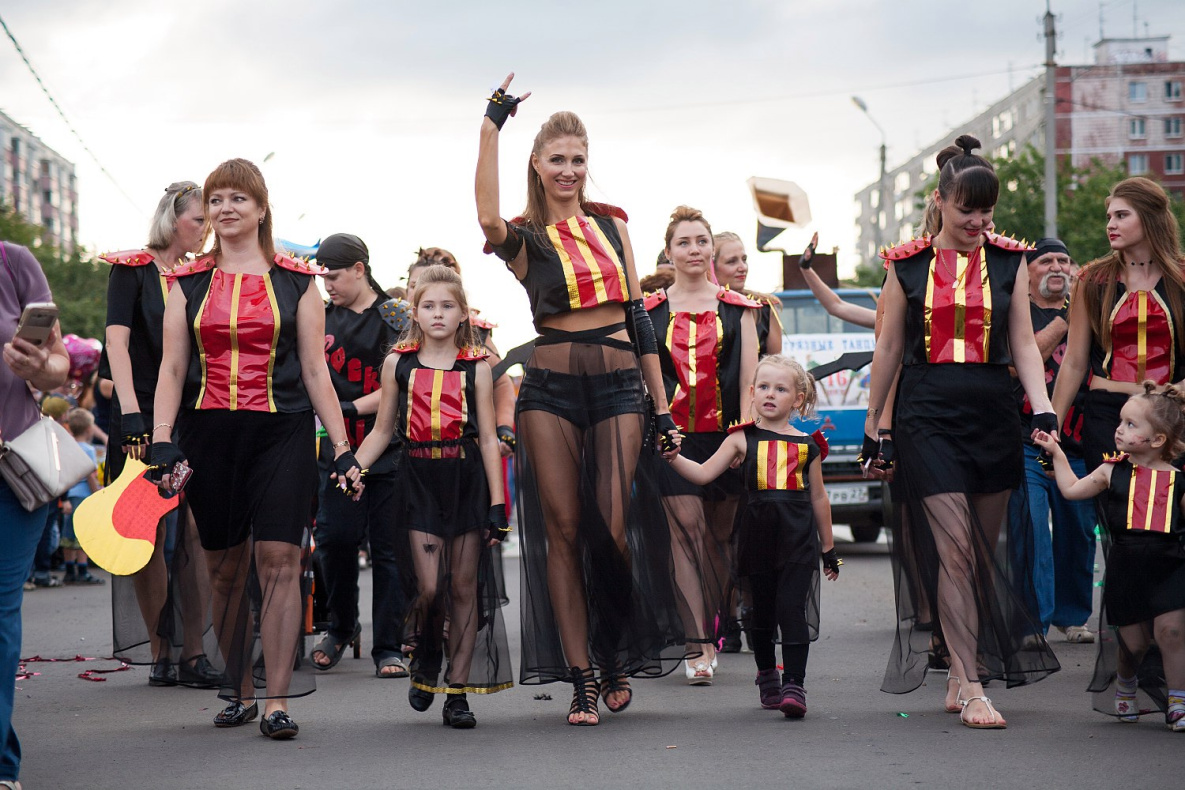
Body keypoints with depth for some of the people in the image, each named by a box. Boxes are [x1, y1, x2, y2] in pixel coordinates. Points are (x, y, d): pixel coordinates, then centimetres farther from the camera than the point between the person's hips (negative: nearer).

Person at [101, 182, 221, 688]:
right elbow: (117, 342, -10)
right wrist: (130, 414, -19)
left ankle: (192, 655, 0)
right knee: (152, 536, -1)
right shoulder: (132, 270, -1)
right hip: (145, 418, -4)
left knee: (194, 535, -2)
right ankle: (159, 652, 5)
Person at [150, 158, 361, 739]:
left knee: (278, 561, -10)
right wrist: (161, 441, -5)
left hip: (281, 431, -2)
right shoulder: (188, 283, 10)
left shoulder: (296, 280, 6)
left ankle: (276, 699, -10)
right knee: (225, 569, 7)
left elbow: (315, 370, 6)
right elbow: (172, 368, 7)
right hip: (208, 432, 2)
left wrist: (341, 447, 1)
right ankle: (240, 691, 21)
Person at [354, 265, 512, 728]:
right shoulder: (399, 363, 6)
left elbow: (488, 439, 2)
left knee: (464, 586, 1)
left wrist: (497, 504, -3)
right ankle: (426, 652, 22)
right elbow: (382, 431, 12)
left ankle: (458, 692, 9)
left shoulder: (475, 366, 3)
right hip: (419, 479, 0)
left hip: (467, 478, 0)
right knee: (430, 589, -9)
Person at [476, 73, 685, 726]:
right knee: (562, 529, -2)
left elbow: (638, 315, 14)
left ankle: (617, 653, 17)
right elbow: (488, 220, -24)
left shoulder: (610, 224, 13)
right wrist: (491, 126, -20)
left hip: (619, 385, 2)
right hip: (551, 389, -2)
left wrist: (661, 402, 10)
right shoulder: (525, 238, 2)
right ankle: (583, 678, 4)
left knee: (614, 529, -7)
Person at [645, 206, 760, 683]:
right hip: (672, 431, -1)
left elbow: (748, 377, 6)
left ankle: (709, 635, 20)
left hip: (723, 433, 1)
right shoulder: (649, 311, 9)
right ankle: (699, 647, -16)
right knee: (687, 529, -13)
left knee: (719, 535, 5)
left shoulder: (738, 309, 10)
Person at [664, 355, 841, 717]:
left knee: (793, 610, -9)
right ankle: (767, 677, 28)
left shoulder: (806, 445, 7)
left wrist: (828, 548, 18)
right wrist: (674, 457, -17)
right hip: (757, 537, 1)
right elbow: (703, 473, 0)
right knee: (762, 612, 10)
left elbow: (818, 498, 15)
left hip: (798, 540, -1)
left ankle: (794, 684, -9)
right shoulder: (743, 439, 5)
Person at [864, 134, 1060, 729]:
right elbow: (889, 349, 10)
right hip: (927, 417, -2)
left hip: (993, 413, 3)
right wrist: (874, 424, 10)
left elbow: (1023, 345, 7)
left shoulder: (1009, 262, 8)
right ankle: (971, 690, -12)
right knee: (954, 548, -12)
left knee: (985, 552, 6)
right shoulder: (907, 265, 4)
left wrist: (1043, 409, -7)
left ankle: (964, 674, 17)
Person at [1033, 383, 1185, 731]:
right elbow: (1072, 489, 13)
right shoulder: (1112, 472, 6)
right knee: (1133, 641, 7)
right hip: (1126, 569, 1)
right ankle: (1126, 684, 39)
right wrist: (1056, 452, 15)